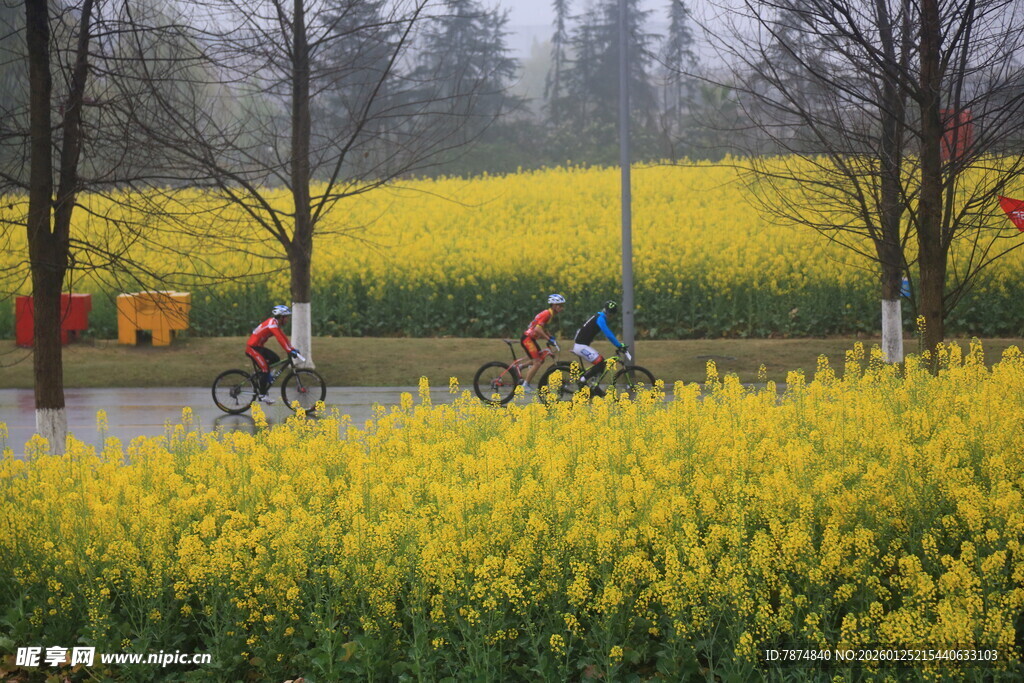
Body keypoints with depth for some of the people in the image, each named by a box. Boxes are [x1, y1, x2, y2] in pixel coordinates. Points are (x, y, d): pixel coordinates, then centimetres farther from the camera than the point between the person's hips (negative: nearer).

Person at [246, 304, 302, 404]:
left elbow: (284, 338, 13)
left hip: (258, 346, 10)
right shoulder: (272, 323, -19)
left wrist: (293, 349, 5)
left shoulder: (276, 324, 11)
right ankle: (262, 395, -8)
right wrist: (289, 351, -32)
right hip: (252, 347, -10)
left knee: (276, 359, 3)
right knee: (265, 369, -14)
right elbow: (280, 339, -28)